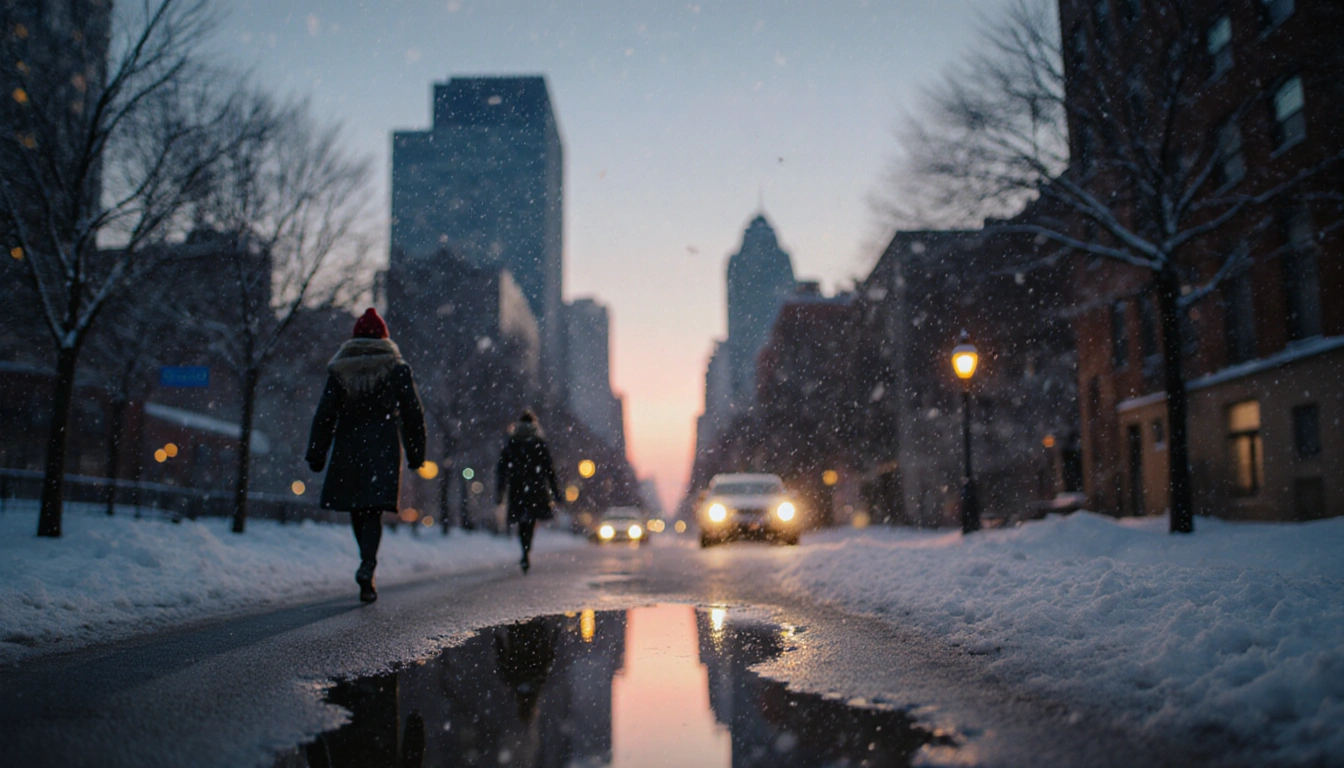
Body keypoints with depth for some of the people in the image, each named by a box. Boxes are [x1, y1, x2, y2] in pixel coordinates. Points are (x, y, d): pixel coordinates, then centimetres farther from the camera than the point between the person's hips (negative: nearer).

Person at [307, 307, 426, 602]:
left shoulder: (339, 370, 3)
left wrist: (316, 454, 2)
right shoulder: (397, 369, 2)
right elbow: (413, 414, 2)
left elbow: (325, 415, -1)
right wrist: (416, 454, 10)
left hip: (348, 448, 1)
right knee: (373, 511, -3)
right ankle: (367, 567, -22)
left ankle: (368, 564, 27)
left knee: (357, 510, 16)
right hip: (384, 448, -1)